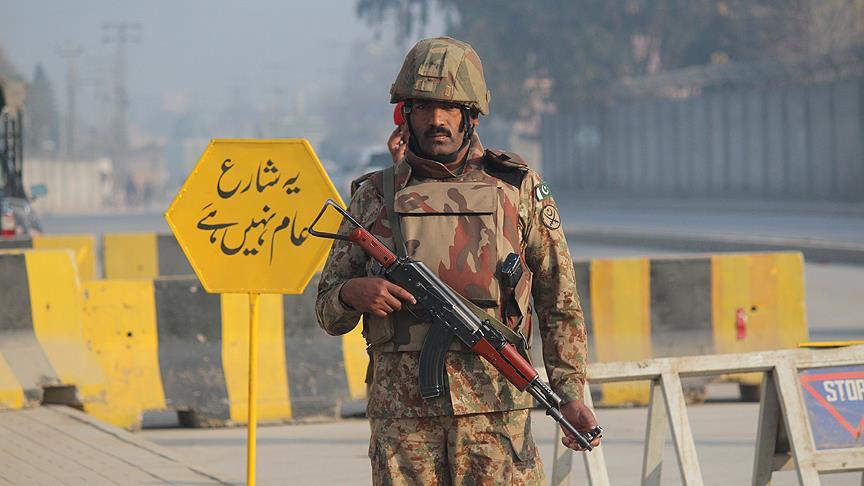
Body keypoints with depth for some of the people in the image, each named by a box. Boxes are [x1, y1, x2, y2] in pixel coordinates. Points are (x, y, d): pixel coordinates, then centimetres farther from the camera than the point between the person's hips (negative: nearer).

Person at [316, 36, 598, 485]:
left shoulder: (519, 189, 9)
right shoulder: (375, 196, 11)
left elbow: (560, 305, 12)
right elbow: (329, 314, 14)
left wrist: (570, 395, 4)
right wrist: (354, 292, -9)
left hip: (495, 408, -1)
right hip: (401, 411, 1)